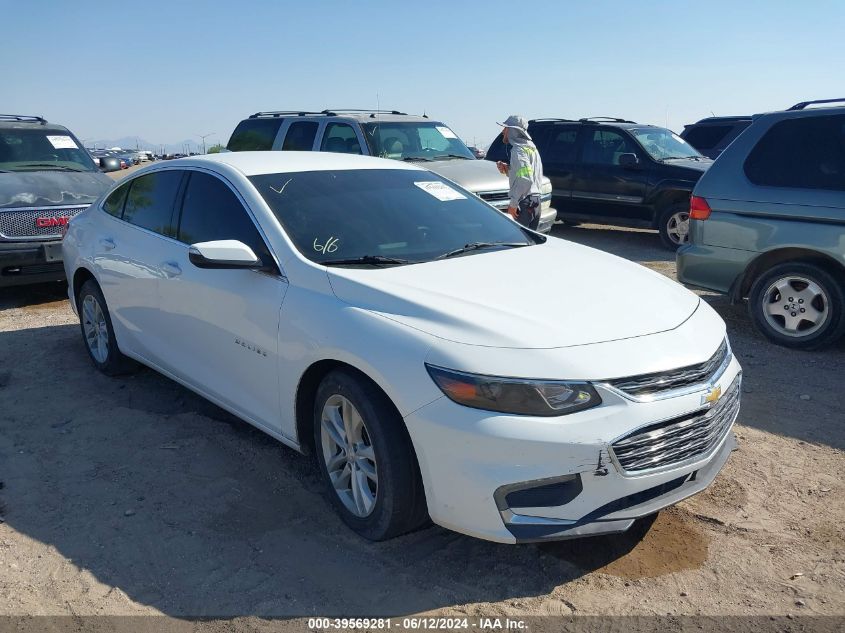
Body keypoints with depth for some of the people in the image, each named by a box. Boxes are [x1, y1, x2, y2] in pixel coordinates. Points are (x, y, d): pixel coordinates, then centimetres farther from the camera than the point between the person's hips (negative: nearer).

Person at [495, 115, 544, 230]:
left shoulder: (518, 150, -13)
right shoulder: (531, 147, 19)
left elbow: (525, 179, -24)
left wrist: (513, 203, -20)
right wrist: (507, 170, 11)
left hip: (524, 203, -10)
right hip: (535, 200, 10)